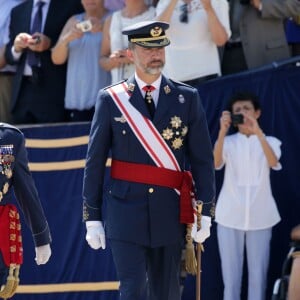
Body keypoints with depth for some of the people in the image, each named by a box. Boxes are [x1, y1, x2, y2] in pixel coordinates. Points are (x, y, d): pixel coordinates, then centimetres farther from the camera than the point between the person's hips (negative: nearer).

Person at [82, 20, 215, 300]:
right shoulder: (111, 99, 1)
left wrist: (205, 213, -2)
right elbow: (94, 163, 3)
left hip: (169, 213, 2)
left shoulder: (187, 98, 5)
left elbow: (202, 159, 5)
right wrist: (92, 217, 0)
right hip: (125, 211, -2)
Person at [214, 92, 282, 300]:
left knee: (258, 273, -1)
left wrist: (257, 132, -28)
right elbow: (216, 164, -12)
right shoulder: (228, 142, 8)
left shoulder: (270, 142, 7)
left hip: (259, 216, 0)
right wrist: (223, 131, -24)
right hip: (230, 215, 0)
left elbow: (273, 163, -15)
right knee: (230, 273, 1)